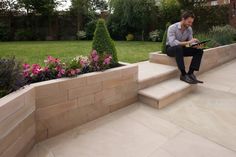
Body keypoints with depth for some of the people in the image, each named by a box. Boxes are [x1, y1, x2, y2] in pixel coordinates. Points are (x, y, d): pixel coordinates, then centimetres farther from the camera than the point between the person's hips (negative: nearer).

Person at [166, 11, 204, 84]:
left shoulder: (189, 29, 0)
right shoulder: (172, 28, -19)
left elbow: (191, 43, -2)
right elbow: (172, 43, -33)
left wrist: (197, 45, -24)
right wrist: (187, 42, -37)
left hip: (181, 48, 6)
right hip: (170, 48, -6)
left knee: (199, 50, -13)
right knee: (178, 47, -40)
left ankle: (190, 74, -19)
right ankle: (184, 75, -33)